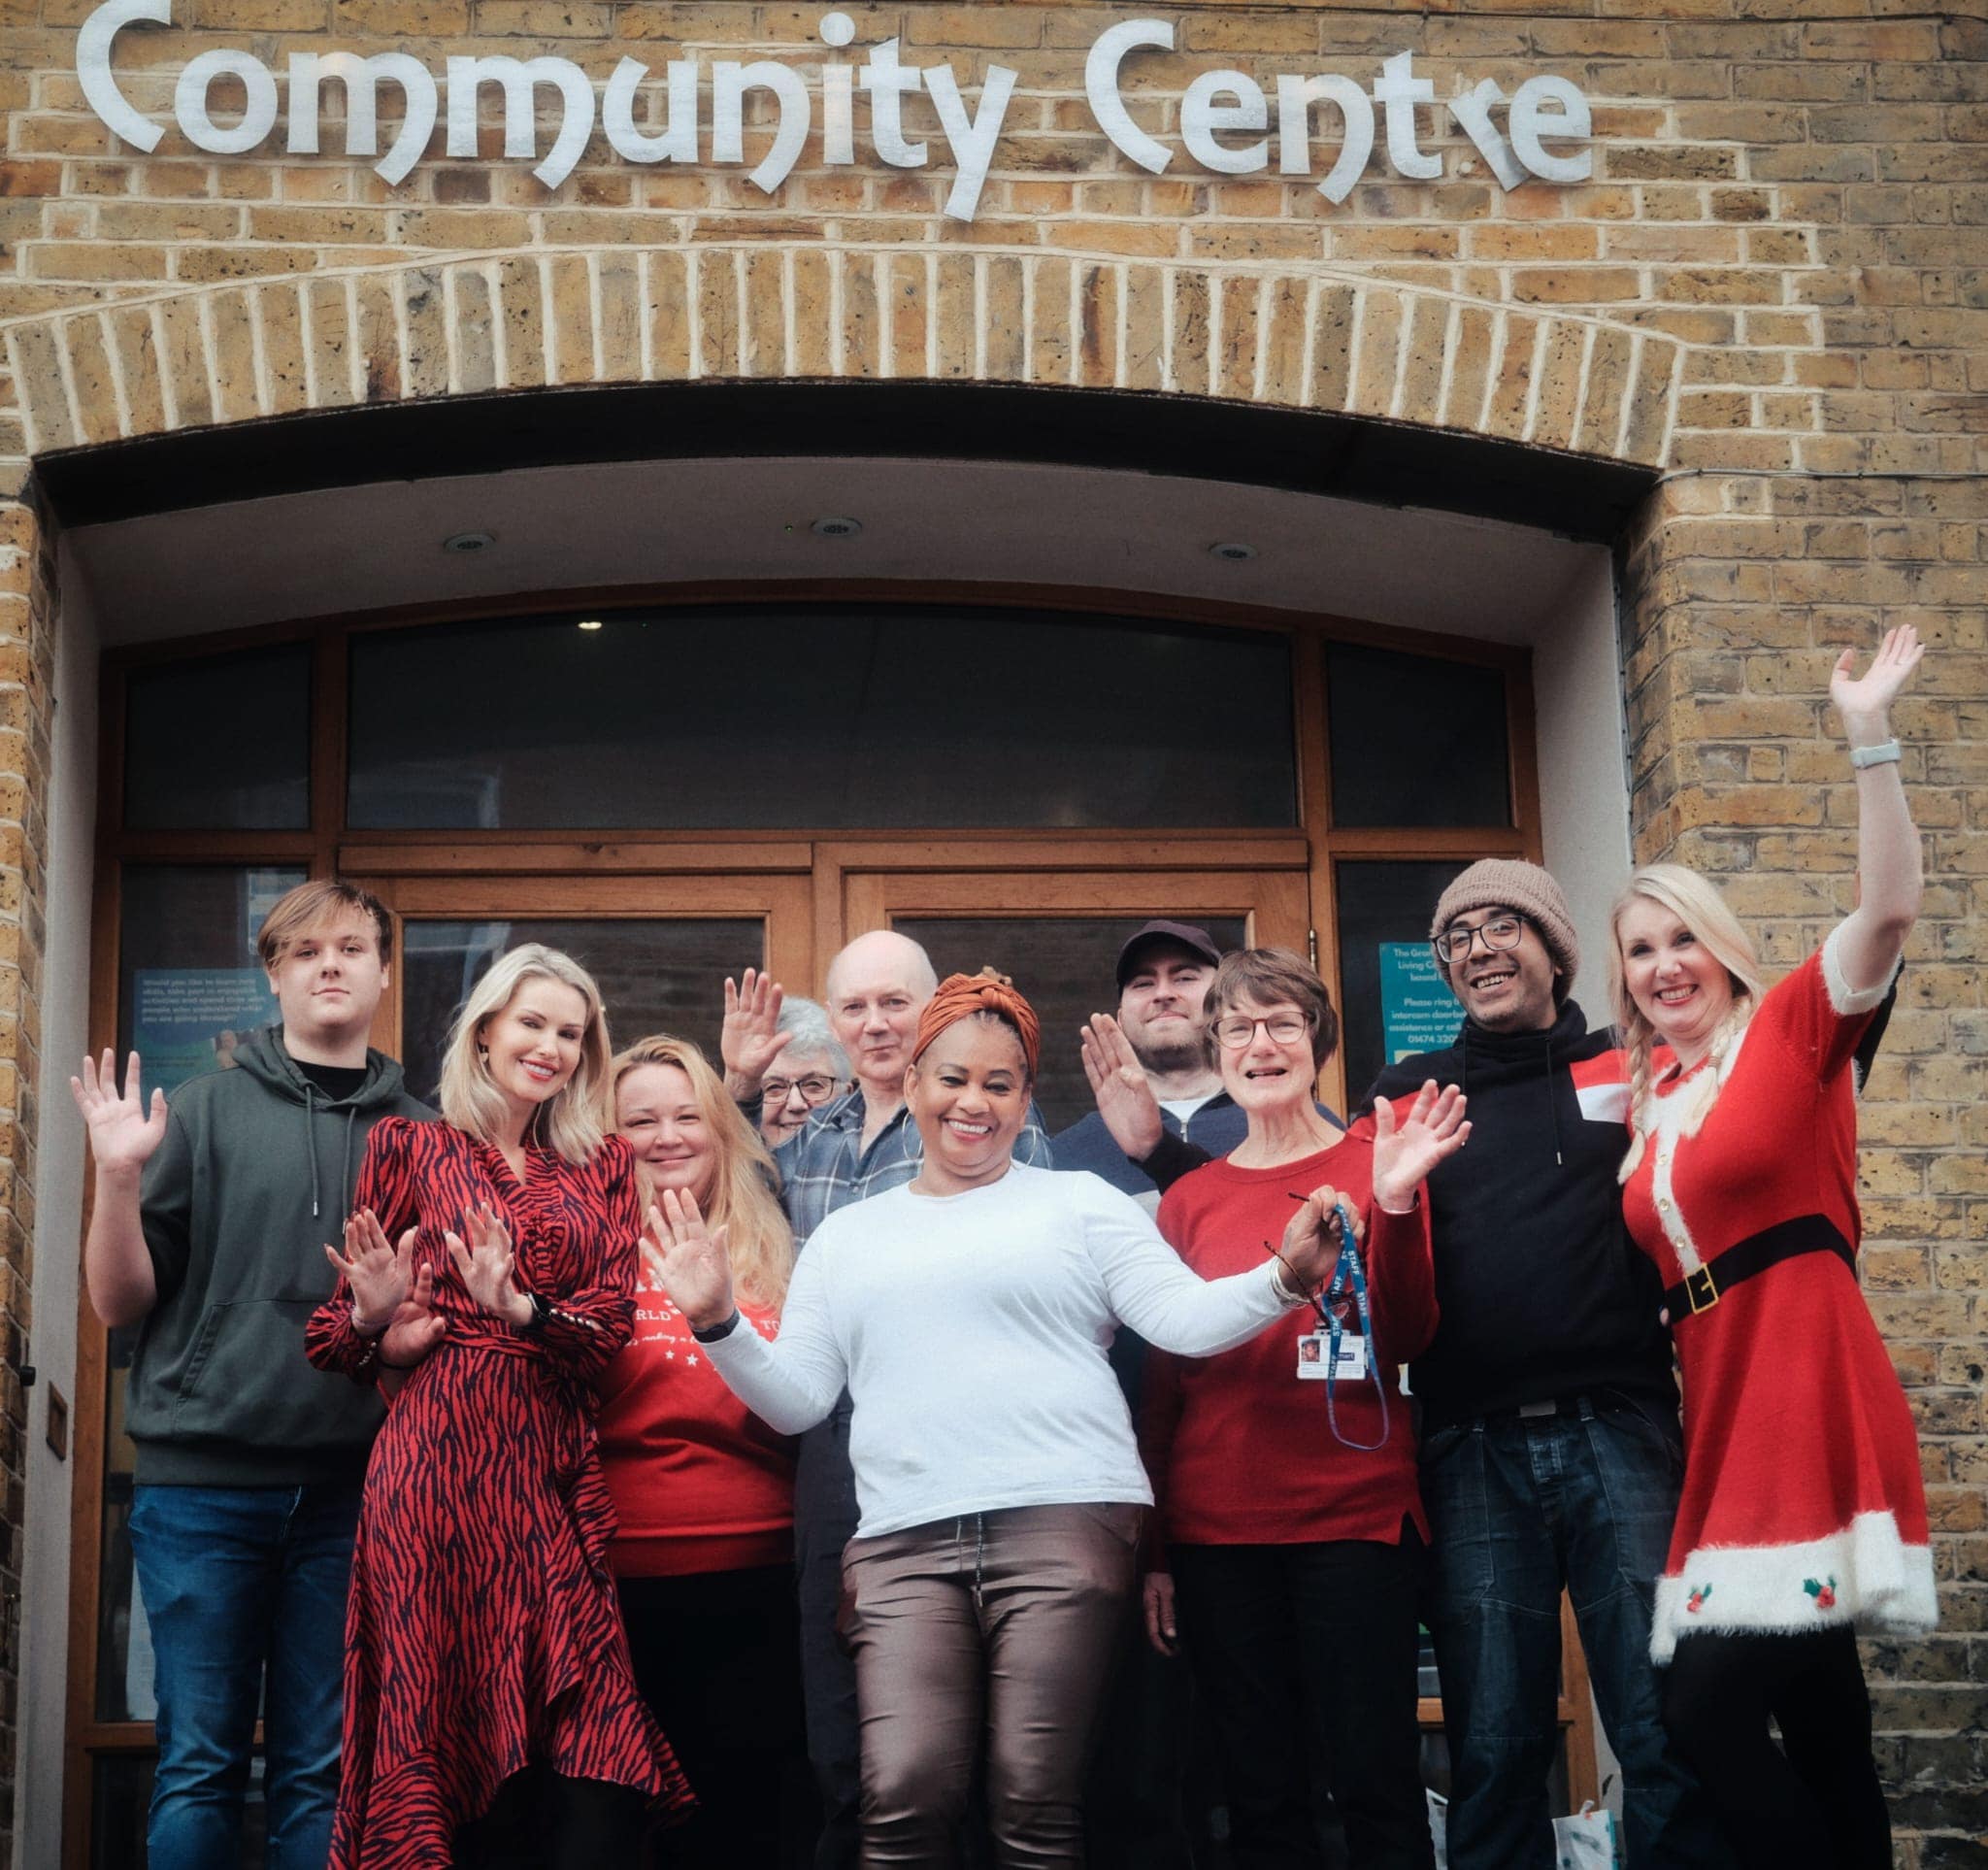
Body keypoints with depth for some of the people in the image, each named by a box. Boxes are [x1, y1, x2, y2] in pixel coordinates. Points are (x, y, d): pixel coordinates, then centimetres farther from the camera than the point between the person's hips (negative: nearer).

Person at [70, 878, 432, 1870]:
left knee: (323, 1769, 6)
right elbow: (120, 1300, 3)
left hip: (354, 1483, 2)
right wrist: (118, 1176, -11)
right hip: (205, 1480, -1)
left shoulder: (420, 1134, 10)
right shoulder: (205, 1109, 5)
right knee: (199, 1764, 1)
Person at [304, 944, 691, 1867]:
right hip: (439, 1467, -2)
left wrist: (520, 1308, -15)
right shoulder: (412, 1148, 11)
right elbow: (339, 1334, 14)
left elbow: (613, 1320, 3)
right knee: (451, 1724, -4)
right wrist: (373, 1313, -9)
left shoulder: (605, 1168, 17)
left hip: (555, 1475, 2)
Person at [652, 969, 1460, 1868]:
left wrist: (1284, 1278, -18)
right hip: (902, 1539, 2)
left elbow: (1183, 1316, 0)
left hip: (1063, 1521, -2)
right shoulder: (847, 1237, 20)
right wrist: (720, 1325, 1)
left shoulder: (1079, 1202, 11)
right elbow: (797, 1398, 18)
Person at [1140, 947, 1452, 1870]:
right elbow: (1164, 1378, 12)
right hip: (1217, 1526, 3)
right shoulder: (1189, 1198, 10)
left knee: (1375, 1786, -3)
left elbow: (1406, 1340, -4)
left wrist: (1394, 1206, -18)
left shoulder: (1368, 1163, 4)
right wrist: (1154, 1548, 9)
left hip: (1354, 1515, -2)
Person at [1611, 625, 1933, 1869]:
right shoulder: (1649, 1102, 17)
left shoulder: (1794, 1030, -1)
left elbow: (1889, 907, -15)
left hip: (1812, 1397, -7)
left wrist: (1871, 737, -23)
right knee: (1816, 1722, 10)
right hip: (1723, 1416, 7)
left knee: (1706, 1710, -13)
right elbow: (1659, 1259, 20)